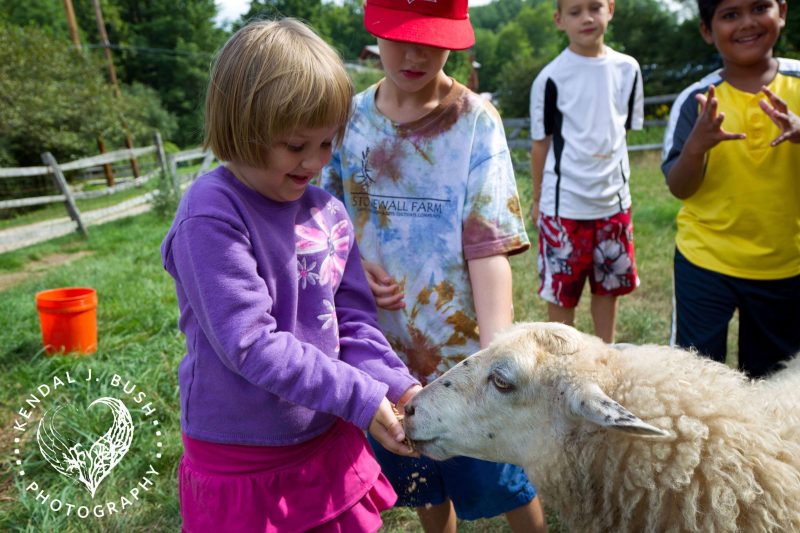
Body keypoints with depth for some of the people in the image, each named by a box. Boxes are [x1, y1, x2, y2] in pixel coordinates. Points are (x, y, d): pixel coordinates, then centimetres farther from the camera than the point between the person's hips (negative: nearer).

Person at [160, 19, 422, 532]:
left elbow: (354, 320, 2)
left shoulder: (329, 212, -1)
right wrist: (361, 397, -24)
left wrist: (394, 384, -13)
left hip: (330, 442, 6)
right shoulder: (212, 216, -21)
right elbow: (251, 344, -25)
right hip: (243, 461, -5)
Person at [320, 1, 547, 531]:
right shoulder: (351, 117, -1)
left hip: (465, 343, -3)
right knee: (421, 482, 24)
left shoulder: (475, 120, -12)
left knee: (503, 480, 15)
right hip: (386, 344, 4)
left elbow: (488, 246, -19)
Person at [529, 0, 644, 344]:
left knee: (609, 284, 15)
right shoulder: (551, 78, -9)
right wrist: (537, 199, 3)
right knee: (561, 290, 7)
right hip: (563, 205, -4)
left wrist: (618, 182, 12)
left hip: (614, 201, 4)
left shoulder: (627, 69, 3)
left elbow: (624, 131, 12)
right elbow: (540, 142, -2)